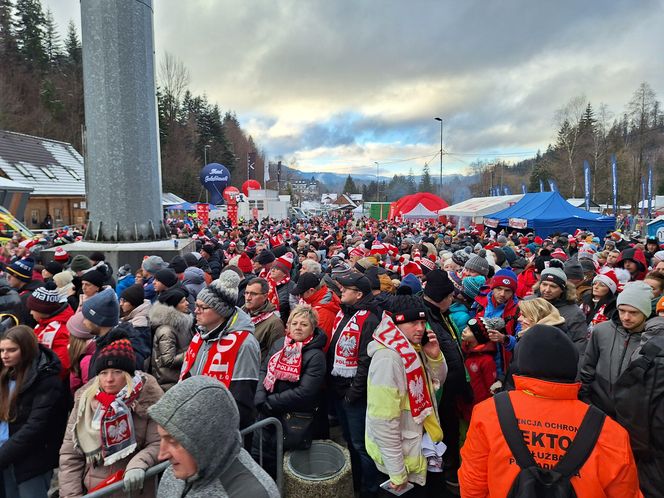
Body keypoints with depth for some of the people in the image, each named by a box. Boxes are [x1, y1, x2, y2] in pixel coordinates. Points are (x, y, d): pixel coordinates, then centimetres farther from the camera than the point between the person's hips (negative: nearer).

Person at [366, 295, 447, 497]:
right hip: (405, 458, -8)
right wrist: (396, 472, -21)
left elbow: (437, 382, 12)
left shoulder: (414, 349, -1)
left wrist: (435, 357, -7)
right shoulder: (388, 358, -28)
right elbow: (383, 422, -28)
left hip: (423, 448, 8)